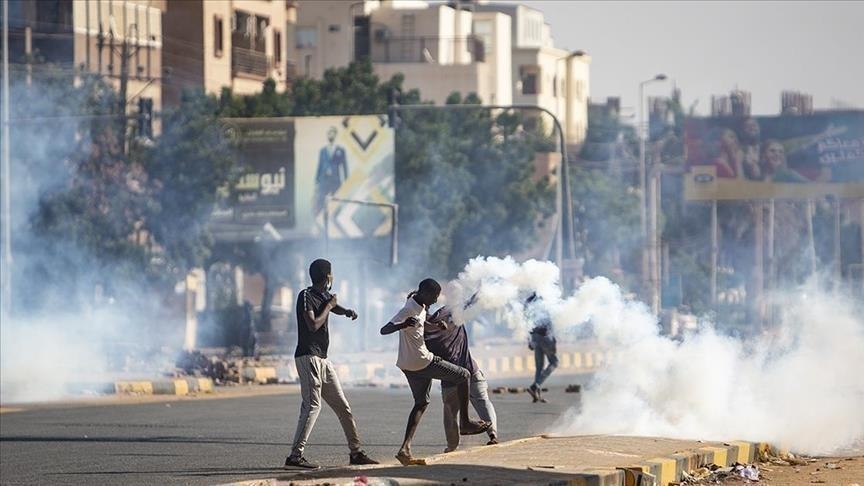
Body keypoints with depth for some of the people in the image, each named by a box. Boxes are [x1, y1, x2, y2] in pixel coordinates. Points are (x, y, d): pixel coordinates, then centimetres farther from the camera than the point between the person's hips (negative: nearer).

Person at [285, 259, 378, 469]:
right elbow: (313, 325, -21)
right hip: (308, 356, -9)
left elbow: (335, 307, 34)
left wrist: (347, 311, 11)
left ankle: (356, 452, 17)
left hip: (322, 359, 9)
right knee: (312, 406, -16)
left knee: (342, 406, 11)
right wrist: (329, 306, -8)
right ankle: (295, 455, -19)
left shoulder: (324, 296, 14)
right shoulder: (306, 296, -11)